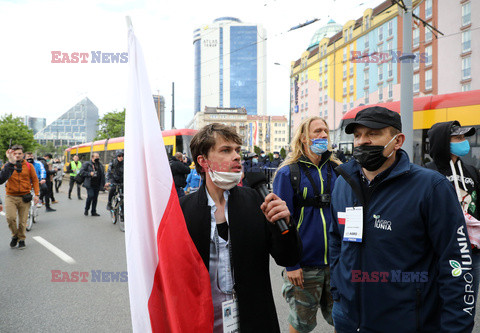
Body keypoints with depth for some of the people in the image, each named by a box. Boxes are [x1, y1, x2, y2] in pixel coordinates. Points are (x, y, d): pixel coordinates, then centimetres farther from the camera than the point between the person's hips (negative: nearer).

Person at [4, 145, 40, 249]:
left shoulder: (29, 166, 4)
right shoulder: (8, 165, 3)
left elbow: (35, 180, 8)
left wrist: (36, 194, 0)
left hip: (24, 197, 0)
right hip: (11, 197, 0)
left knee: (23, 221, 6)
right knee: (10, 217, -14)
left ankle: (21, 239, 26)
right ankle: (15, 235, 13)